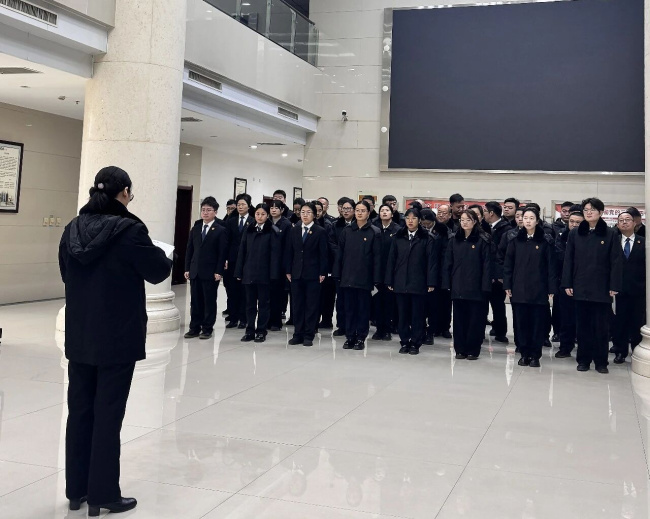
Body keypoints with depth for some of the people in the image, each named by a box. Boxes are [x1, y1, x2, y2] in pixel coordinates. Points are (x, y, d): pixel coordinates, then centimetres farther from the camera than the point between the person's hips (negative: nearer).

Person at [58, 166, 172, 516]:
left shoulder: (73, 229, 3)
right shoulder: (129, 229, -16)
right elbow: (158, 272, -7)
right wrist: (162, 255, 14)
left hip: (79, 336, 6)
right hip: (117, 337, -6)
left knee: (79, 410, 13)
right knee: (107, 414, 2)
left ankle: (76, 490, 24)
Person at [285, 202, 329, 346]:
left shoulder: (320, 232, -2)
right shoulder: (294, 230, 9)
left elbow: (323, 254, -4)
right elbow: (289, 252, 9)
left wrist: (322, 273, -9)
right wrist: (288, 271, 3)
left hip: (313, 274, -3)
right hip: (296, 274, 4)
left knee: (312, 306, 1)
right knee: (297, 305, 7)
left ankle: (309, 335, 8)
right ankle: (298, 334, 14)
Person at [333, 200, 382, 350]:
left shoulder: (374, 232, -2)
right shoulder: (347, 231, 7)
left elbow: (377, 257, -4)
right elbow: (340, 253, 8)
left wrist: (376, 279, -9)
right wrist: (337, 274, 2)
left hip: (364, 278, -3)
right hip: (348, 276, 3)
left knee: (363, 308, 5)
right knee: (349, 308, 8)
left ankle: (361, 338, 12)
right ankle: (350, 337, 15)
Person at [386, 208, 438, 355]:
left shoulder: (427, 238, -1)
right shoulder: (398, 237, 8)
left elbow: (432, 261, -4)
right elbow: (391, 259, 8)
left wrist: (431, 282, -10)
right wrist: (389, 281, 3)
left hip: (418, 284, -3)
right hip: (400, 283, 3)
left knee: (417, 315, 4)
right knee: (403, 315, 8)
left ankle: (415, 343, 13)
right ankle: (404, 342, 18)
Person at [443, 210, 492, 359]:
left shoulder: (482, 240, -2)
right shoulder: (454, 240, 9)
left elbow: (487, 264, -5)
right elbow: (448, 263, 9)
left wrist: (485, 285, -11)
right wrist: (447, 283, 2)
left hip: (475, 287, -3)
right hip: (458, 286, 4)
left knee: (475, 319, 2)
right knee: (459, 318, 7)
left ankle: (473, 350, 11)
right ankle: (460, 349, 16)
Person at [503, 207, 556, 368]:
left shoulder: (545, 240, 0)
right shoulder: (515, 239, 6)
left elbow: (551, 265, -1)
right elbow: (508, 263, 6)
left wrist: (551, 288, -6)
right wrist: (507, 285, 0)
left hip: (539, 288, -2)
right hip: (519, 288, 2)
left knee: (538, 322, 3)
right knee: (522, 322, 6)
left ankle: (535, 355, 11)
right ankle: (524, 353, 15)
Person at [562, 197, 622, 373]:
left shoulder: (610, 235, 0)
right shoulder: (575, 234, 5)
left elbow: (616, 262, -2)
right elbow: (568, 260, 4)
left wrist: (614, 286, -8)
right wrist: (567, 284, -1)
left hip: (602, 288, -2)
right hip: (581, 287, 2)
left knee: (601, 326, 4)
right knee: (583, 325, 7)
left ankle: (601, 361, 14)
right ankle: (583, 359, 16)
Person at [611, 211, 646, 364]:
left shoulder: (643, 242, 3)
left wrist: (645, 285, -6)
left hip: (638, 290, 0)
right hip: (620, 289, 0)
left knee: (638, 323, 5)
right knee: (620, 322, 5)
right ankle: (620, 352, 16)